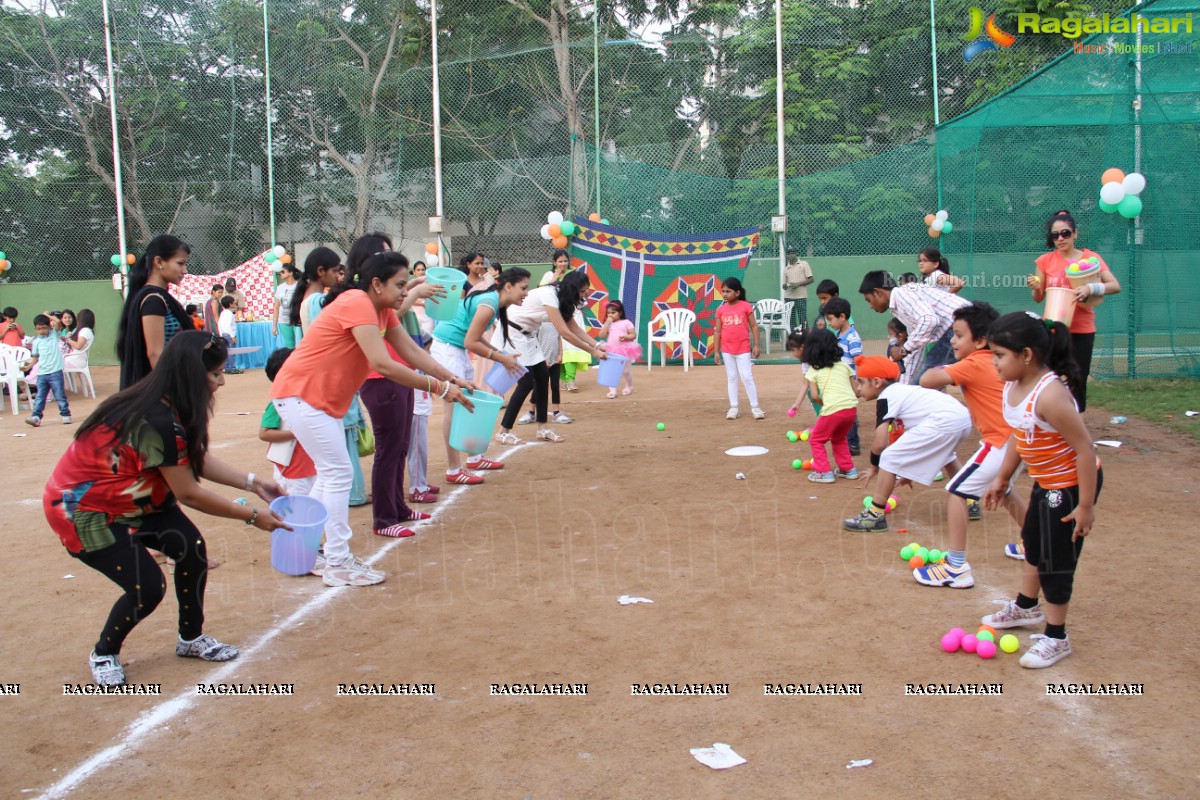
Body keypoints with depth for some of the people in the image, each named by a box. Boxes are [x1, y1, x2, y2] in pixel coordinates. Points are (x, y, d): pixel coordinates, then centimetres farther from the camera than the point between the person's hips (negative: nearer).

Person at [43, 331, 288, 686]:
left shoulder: (165, 405, -6)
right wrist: (251, 516, -15)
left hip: (131, 497, 8)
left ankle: (191, 637, 12)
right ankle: (103, 654, 15)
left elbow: (197, 460, 4)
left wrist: (253, 483, 1)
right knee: (147, 587, -14)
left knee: (191, 548, -8)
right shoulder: (158, 423, -34)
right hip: (83, 509, -8)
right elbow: (189, 494, -25)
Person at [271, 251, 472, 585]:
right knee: (338, 473, -9)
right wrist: (438, 388, -28)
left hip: (324, 398, 10)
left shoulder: (382, 310, 6)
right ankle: (338, 564, -3)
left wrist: (452, 379, -8)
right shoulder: (357, 304, -23)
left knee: (329, 474, 14)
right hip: (300, 394, -10)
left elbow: (412, 351, 4)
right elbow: (382, 363, -31)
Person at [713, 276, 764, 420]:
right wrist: (716, 351, 2)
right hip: (727, 350, 3)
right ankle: (733, 408, 15)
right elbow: (717, 331, 5)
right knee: (731, 378, 10)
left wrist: (756, 345, -6)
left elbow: (754, 326, -1)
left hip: (743, 349, -3)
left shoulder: (746, 306, -5)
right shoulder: (721, 309, 2)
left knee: (747, 377, -3)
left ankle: (755, 407, 6)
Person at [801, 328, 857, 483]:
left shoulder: (813, 370, 7)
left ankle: (824, 472, 9)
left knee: (816, 439, 17)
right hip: (851, 407, 5)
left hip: (833, 409, -5)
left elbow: (814, 396, -2)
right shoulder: (843, 365, 18)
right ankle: (848, 469, 30)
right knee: (839, 438, 31)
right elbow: (855, 389, 17)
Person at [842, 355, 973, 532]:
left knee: (889, 458, -4)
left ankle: (875, 515, -2)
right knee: (944, 454, 41)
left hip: (943, 422, -10)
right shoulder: (901, 391, 26)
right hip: (964, 418, 10)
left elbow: (880, 444, -6)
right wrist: (909, 470, 37)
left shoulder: (885, 397, 1)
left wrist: (874, 468, 12)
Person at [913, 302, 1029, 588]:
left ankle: (956, 568, -10)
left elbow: (927, 380, -23)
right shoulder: (995, 362, 10)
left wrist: (939, 371, -2)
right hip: (1017, 438, 10)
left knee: (958, 491, -8)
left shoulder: (974, 365, -16)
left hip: (1002, 442, -10)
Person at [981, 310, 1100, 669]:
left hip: (1072, 484, -9)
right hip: (1046, 482, 9)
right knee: (1033, 543, 26)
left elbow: (1085, 448, -29)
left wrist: (1086, 506, -24)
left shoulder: (1049, 395, -32)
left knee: (1056, 560, 1)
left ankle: (1056, 637, 19)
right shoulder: (1013, 387, -5)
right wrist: (1002, 479, 16)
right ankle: (1026, 606, 48)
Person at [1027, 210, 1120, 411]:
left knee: (1078, 380, 3)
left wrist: (1091, 288, -28)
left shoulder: (1091, 258, 0)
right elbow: (1039, 297, 6)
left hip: (1082, 330, 0)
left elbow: (1115, 286, -10)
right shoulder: (1045, 261, 2)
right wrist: (1036, 288, -16)